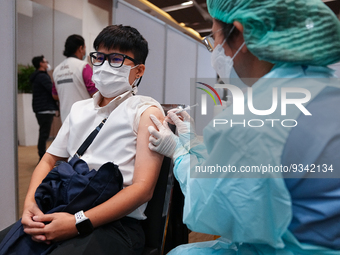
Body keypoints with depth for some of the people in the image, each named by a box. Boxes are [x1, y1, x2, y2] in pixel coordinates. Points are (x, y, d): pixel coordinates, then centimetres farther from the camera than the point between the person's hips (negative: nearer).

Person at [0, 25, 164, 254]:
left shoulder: (146, 111, -2)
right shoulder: (79, 109, 18)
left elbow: (143, 187, -11)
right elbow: (49, 160, 19)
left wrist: (79, 222, -17)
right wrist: (30, 203, -2)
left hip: (116, 223, -5)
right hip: (62, 214, 5)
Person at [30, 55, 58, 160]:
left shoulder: (36, 77, 21)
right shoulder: (42, 76, -11)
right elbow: (53, 91, -20)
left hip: (39, 109, 10)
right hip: (46, 109, -10)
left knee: (43, 133, 14)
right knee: (44, 133, -8)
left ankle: (42, 156, 20)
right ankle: (42, 157, -5)